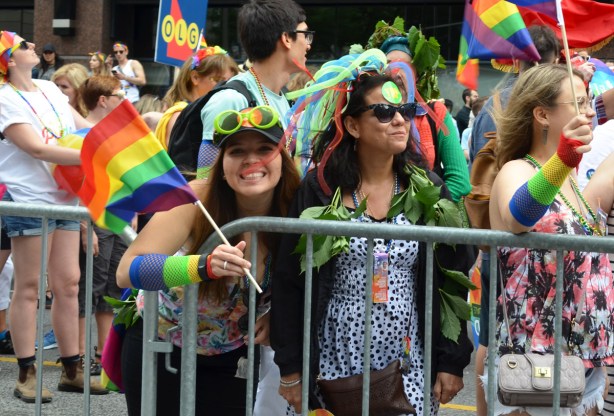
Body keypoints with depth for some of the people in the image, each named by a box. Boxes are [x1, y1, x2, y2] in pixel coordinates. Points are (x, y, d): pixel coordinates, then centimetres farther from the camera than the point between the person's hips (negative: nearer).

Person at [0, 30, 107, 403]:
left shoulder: (49, 89, 12)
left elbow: (84, 127, 14)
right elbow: (36, 148, -19)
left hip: (64, 196, 7)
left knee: (68, 283, 8)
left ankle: (72, 369, 15)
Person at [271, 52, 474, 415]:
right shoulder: (319, 190, -2)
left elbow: (452, 279, 4)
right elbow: (290, 282, 0)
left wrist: (451, 361, 1)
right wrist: (291, 369, -2)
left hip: (409, 363, 1)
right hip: (334, 361, -1)